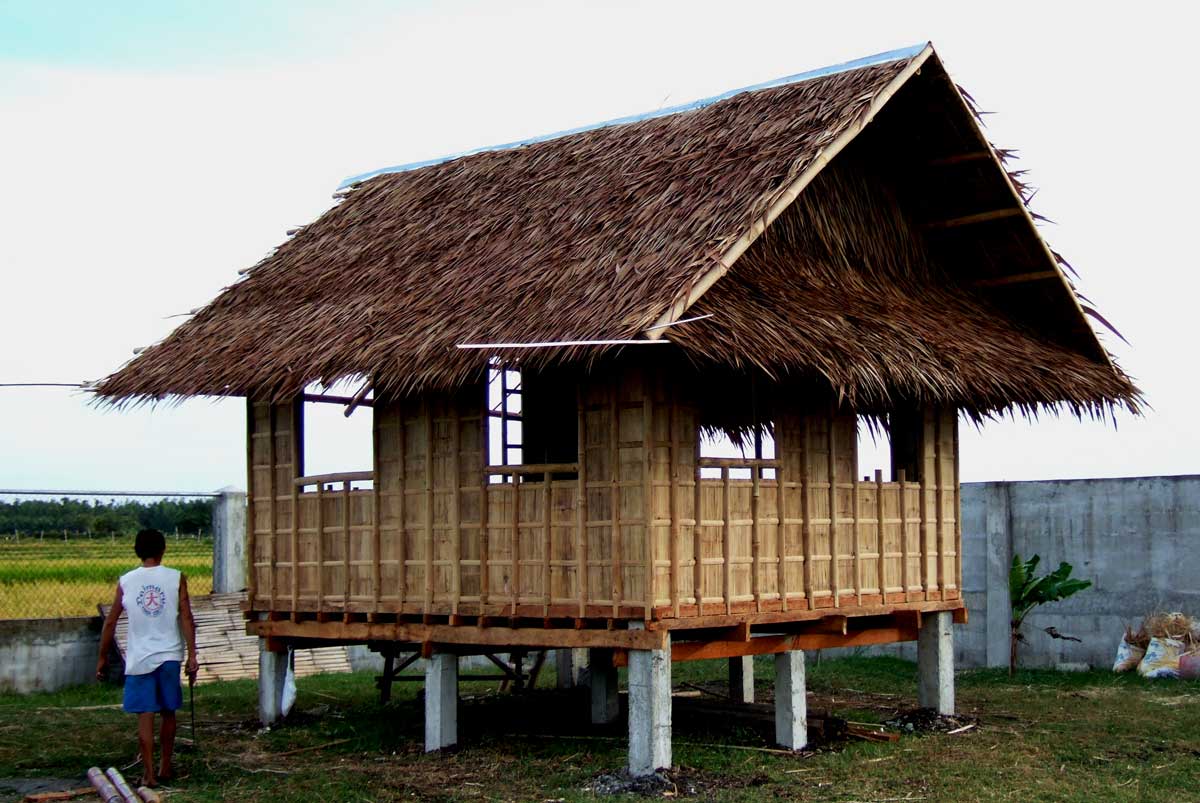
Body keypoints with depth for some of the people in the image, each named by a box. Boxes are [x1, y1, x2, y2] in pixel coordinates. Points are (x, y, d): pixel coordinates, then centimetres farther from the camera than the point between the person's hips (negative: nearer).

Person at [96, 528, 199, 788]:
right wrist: (192, 656, -5)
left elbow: (110, 622, 5)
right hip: (169, 655, 1)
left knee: (145, 715, 1)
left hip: (139, 657, -1)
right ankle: (166, 768, 23)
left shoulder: (125, 581, 1)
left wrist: (102, 658, 14)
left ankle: (149, 773, -3)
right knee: (168, 712, 14)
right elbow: (186, 618, -7)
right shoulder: (176, 578, -2)